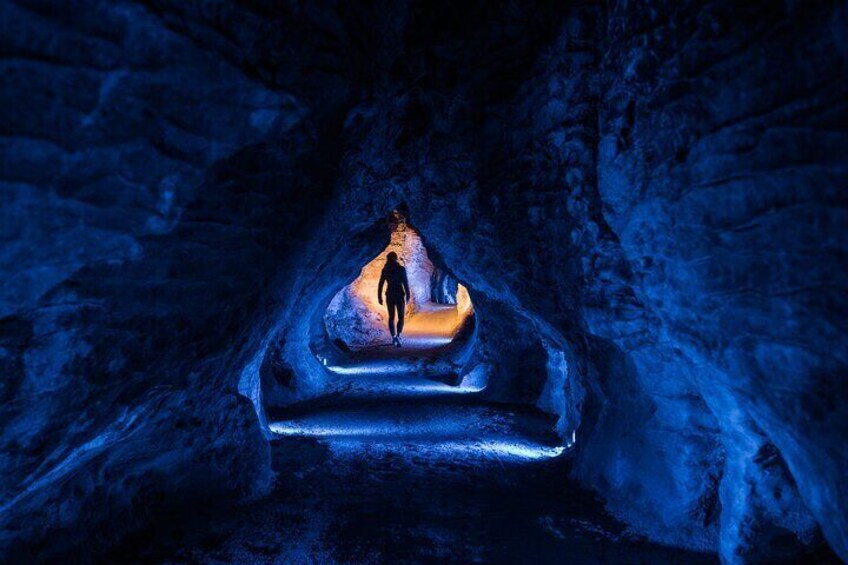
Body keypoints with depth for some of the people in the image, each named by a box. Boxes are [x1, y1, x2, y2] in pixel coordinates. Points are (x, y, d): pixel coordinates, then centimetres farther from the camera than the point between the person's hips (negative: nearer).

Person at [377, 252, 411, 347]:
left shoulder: (385, 270, 2)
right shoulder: (401, 268, -6)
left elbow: (380, 284, 2)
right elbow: (406, 283, -9)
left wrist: (379, 297, 8)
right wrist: (408, 296, -2)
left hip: (389, 295, 2)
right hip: (400, 294, -2)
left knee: (391, 317, 14)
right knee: (401, 317, 6)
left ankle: (393, 337, 5)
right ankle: (398, 336, -14)